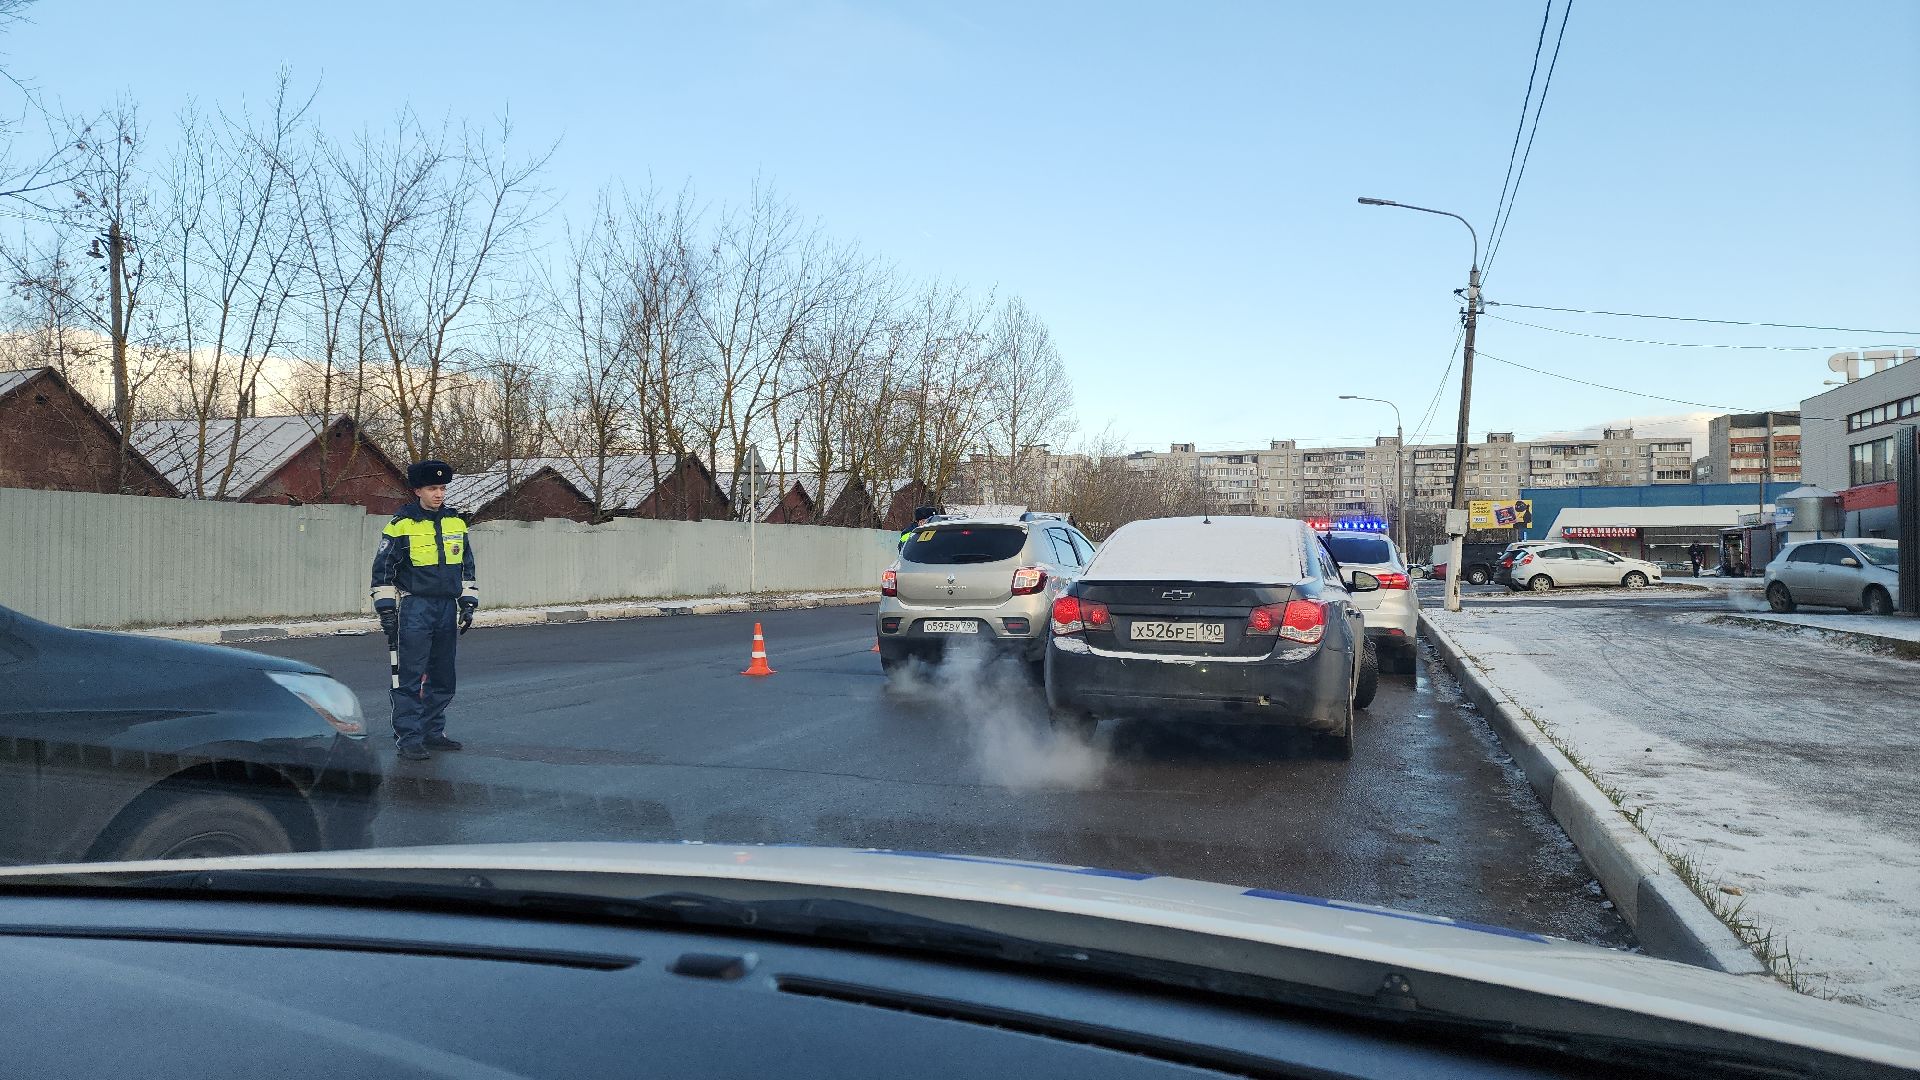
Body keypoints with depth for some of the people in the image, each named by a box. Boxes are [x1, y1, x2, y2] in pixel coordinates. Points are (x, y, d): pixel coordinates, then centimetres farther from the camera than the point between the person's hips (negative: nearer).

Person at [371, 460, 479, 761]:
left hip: (448, 607, 5)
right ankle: (408, 738, 1)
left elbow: (467, 565, 18)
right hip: (415, 608, -5)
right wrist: (386, 608, -6)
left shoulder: (456, 522, 10)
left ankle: (433, 731, 24)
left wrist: (468, 603, 12)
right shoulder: (402, 525, -5)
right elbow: (382, 567, -2)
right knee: (410, 677, -5)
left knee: (443, 677, 12)